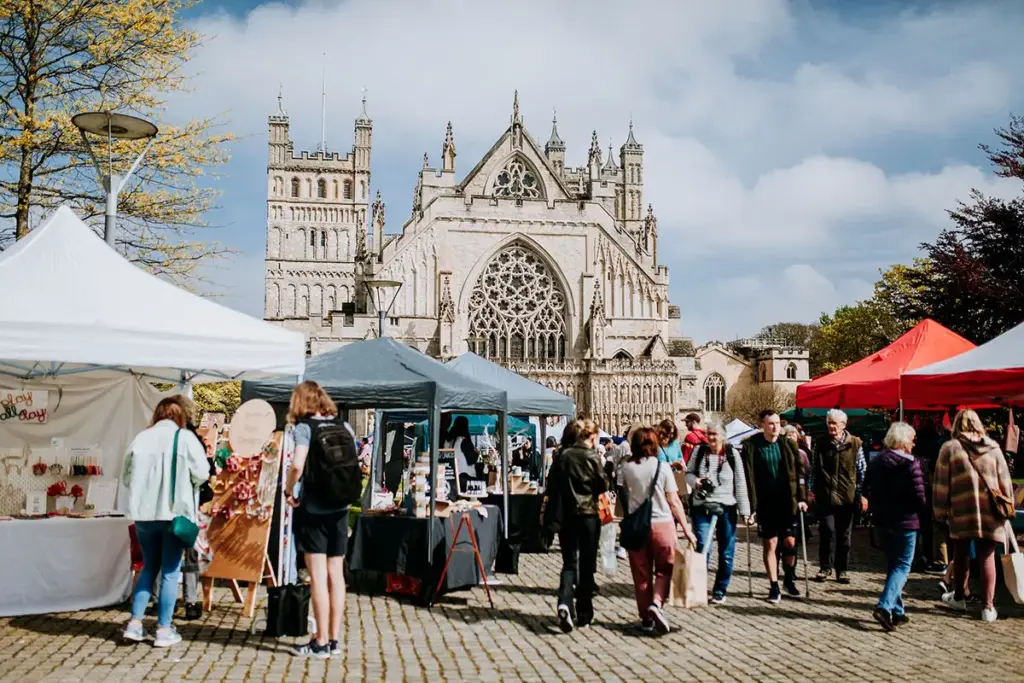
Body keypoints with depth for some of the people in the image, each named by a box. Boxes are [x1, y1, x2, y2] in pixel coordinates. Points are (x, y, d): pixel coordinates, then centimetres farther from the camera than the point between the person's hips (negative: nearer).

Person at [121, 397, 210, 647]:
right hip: (174, 512, -3)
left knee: (149, 567, 18)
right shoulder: (185, 437, -6)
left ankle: (135, 623, 16)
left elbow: (125, 477, 9)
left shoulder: (141, 438, 4)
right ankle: (164, 630, 7)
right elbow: (202, 473, -8)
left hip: (144, 513, 4)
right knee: (170, 571, 5)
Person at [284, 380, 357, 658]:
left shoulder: (304, 427, -7)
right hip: (339, 509, 5)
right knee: (336, 574, 10)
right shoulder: (345, 428, 8)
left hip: (312, 509, -5)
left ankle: (321, 643, 3)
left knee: (318, 576, -1)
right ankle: (334, 640, 16)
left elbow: (297, 465, -22)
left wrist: (288, 490, -7)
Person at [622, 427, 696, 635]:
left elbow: (624, 495, 0)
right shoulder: (662, 467, -5)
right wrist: (686, 528, 0)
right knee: (664, 570, 12)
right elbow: (674, 501, -4)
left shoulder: (627, 468, -1)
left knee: (641, 573, 10)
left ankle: (646, 619, 15)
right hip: (662, 524, -2)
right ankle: (656, 603, -11)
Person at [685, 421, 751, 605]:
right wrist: (695, 481, -12)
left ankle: (720, 591, 20)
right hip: (702, 507, 0)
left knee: (726, 553, 7)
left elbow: (740, 483, -1)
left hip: (726, 508, 0)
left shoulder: (732, 454, -2)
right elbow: (688, 472, 11)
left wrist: (744, 510, -4)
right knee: (702, 549, -6)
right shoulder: (699, 451, 1)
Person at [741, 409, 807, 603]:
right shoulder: (751, 446, -6)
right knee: (770, 545, 3)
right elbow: (748, 477, -9)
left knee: (790, 543, 6)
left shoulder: (788, 445, 4)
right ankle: (774, 587, 13)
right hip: (765, 505, -2)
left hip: (787, 503, 2)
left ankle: (789, 580, 28)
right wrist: (751, 506, -13)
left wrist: (801, 498, 0)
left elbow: (799, 472, 7)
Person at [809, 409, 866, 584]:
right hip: (825, 496, 0)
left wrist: (862, 494, 0)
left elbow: (862, 471, 4)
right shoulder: (821, 444, 6)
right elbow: (814, 469, 10)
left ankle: (842, 570, 18)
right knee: (827, 532, -5)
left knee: (844, 535, 7)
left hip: (847, 497, 0)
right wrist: (811, 490, 4)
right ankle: (825, 567, 10)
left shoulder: (855, 444, 2)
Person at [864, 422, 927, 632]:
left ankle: (898, 612, 20)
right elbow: (919, 497, -17)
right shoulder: (910, 463, -15)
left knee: (893, 565, 17)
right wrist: (923, 506, 4)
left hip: (882, 520, 7)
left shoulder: (875, 461, 7)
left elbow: (867, 490, 11)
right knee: (902, 566, 1)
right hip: (904, 521, -7)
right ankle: (884, 607, -15)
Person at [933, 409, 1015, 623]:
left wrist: (940, 510, 5)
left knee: (961, 553, 15)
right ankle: (988, 606, 3)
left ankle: (959, 597, 29)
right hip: (990, 511, 1)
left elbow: (941, 483, -2)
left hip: (961, 510, -1)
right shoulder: (993, 448, 3)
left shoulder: (950, 447, -3)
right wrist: (1008, 506, 16)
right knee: (987, 557, 5)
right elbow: (1005, 480, 7)